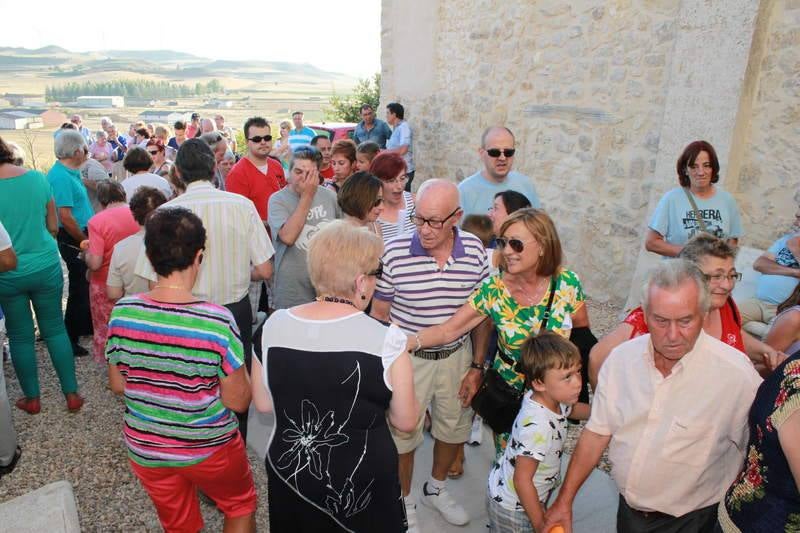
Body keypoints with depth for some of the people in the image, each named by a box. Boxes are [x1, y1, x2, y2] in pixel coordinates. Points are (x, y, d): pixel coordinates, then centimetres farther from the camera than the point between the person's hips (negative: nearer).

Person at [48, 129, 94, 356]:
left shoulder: (70, 172, 10)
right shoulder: (61, 176, -21)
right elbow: (65, 217, -24)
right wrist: (85, 241, -15)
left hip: (81, 237, 10)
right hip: (73, 241, -10)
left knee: (86, 285, 21)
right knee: (80, 288, -1)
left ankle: (86, 326, 37)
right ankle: (70, 339, 10)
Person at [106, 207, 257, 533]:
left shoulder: (121, 313, -16)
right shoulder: (218, 322, -27)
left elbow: (117, 385, -1)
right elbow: (239, 401, -18)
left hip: (144, 449, 4)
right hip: (208, 449, -3)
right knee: (241, 506, 27)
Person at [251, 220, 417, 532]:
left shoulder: (274, 326, -12)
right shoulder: (386, 339, -22)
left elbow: (263, 403, 1)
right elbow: (405, 421, -11)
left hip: (288, 472, 3)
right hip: (362, 481, -2)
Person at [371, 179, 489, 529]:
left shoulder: (474, 249, -10)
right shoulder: (394, 252, -19)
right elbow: (379, 313, -8)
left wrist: (478, 363, 2)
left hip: (456, 356, 4)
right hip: (407, 358, -3)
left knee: (453, 428, 22)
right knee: (403, 434, 14)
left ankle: (435, 489, 50)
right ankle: (403, 501, 41)